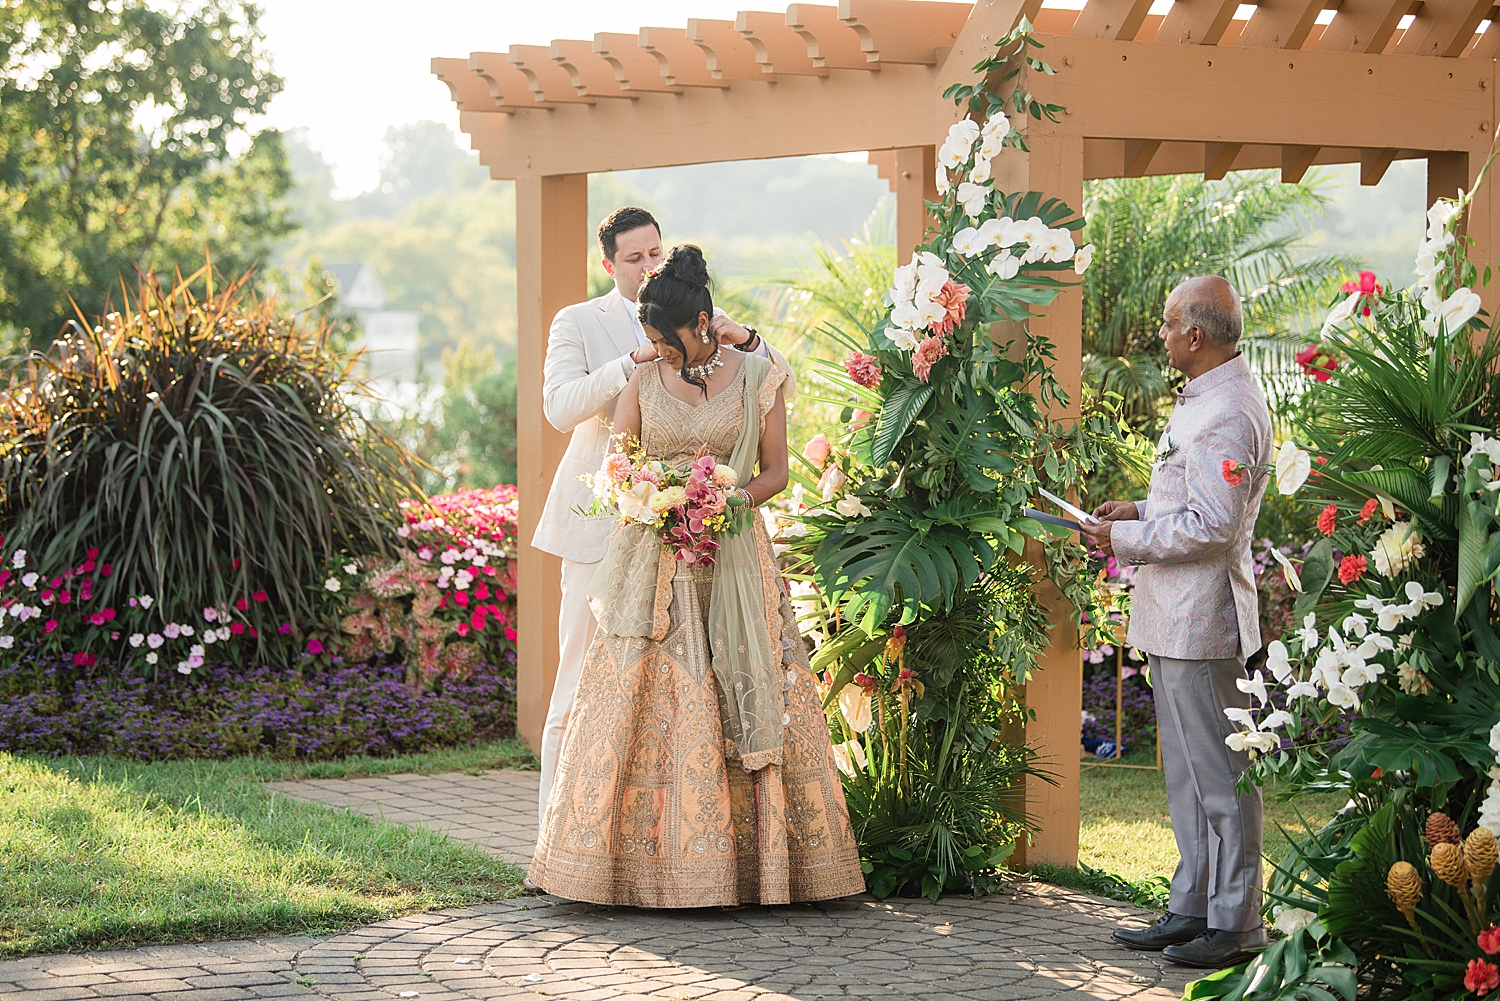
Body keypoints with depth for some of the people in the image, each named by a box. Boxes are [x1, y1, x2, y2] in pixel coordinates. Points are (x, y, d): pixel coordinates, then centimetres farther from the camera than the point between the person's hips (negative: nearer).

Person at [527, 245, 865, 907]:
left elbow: (775, 472, 4)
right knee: (644, 702, -5)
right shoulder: (643, 382, 7)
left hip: (733, 559, -1)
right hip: (654, 564, 1)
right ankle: (650, 859, -3)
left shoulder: (758, 379, 3)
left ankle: (753, 855, -1)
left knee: (745, 702, -5)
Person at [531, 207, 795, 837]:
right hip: (602, 524, -2)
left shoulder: (703, 321, 12)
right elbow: (559, 407, -12)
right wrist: (635, 359, -21)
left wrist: (746, 341, -14)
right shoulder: (578, 324, 4)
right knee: (584, 668, -1)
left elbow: (783, 388, 5)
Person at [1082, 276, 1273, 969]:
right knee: (1187, 775, 16)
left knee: (1219, 776, -4)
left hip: (1201, 619, -11)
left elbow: (1212, 526, -24)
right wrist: (1142, 510, 12)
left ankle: (1235, 924, 2)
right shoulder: (1205, 397, 15)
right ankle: (1192, 908, 24)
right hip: (1175, 619, 11)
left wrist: (1126, 539, -15)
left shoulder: (1227, 413, -20)